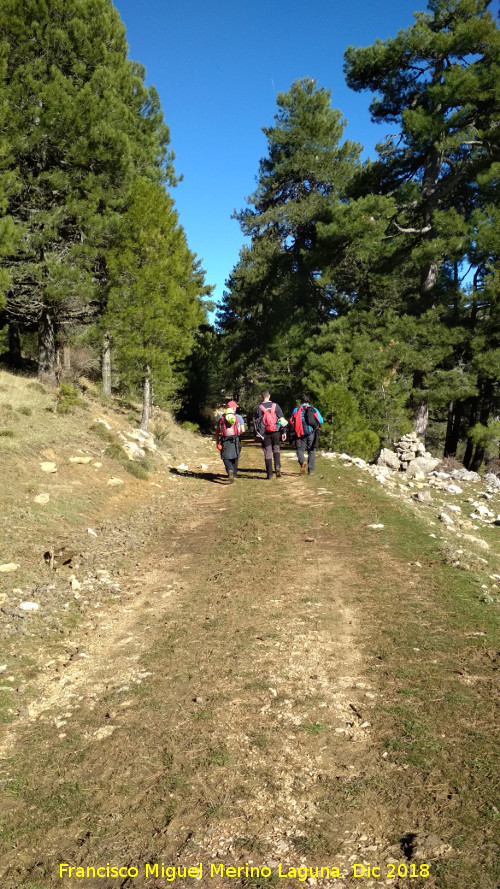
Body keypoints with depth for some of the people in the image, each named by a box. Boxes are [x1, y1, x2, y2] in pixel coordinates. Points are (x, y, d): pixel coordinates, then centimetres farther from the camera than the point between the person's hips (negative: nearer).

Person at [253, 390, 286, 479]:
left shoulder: (258, 408, 0)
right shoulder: (275, 406, 2)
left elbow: (255, 422, 4)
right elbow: (282, 420, 2)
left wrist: (256, 435, 12)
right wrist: (283, 432, 6)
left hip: (264, 434, -1)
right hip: (275, 432, 1)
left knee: (267, 453, 4)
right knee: (276, 449, 14)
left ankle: (269, 474, 5)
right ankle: (277, 466, -10)